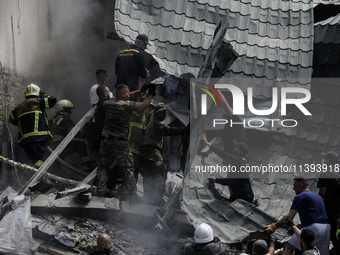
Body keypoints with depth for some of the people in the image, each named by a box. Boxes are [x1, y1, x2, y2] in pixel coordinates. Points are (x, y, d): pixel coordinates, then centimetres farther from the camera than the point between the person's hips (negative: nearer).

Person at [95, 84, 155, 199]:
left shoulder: (110, 103, 7)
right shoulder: (127, 104, -12)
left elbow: (127, 96, 22)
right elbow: (143, 106, -2)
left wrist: (140, 91, 24)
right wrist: (150, 94, 12)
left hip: (105, 140, 5)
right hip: (120, 142, -5)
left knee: (103, 166, 15)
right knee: (128, 168, 3)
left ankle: (101, 188, 9)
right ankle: (131, 191, 1)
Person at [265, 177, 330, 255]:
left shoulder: (300, 197, 2)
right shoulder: (318, 197, 27)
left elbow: (289, 217, -5)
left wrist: (274, 226, 0)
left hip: (313, 228, -8)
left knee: (288, 248, -8)